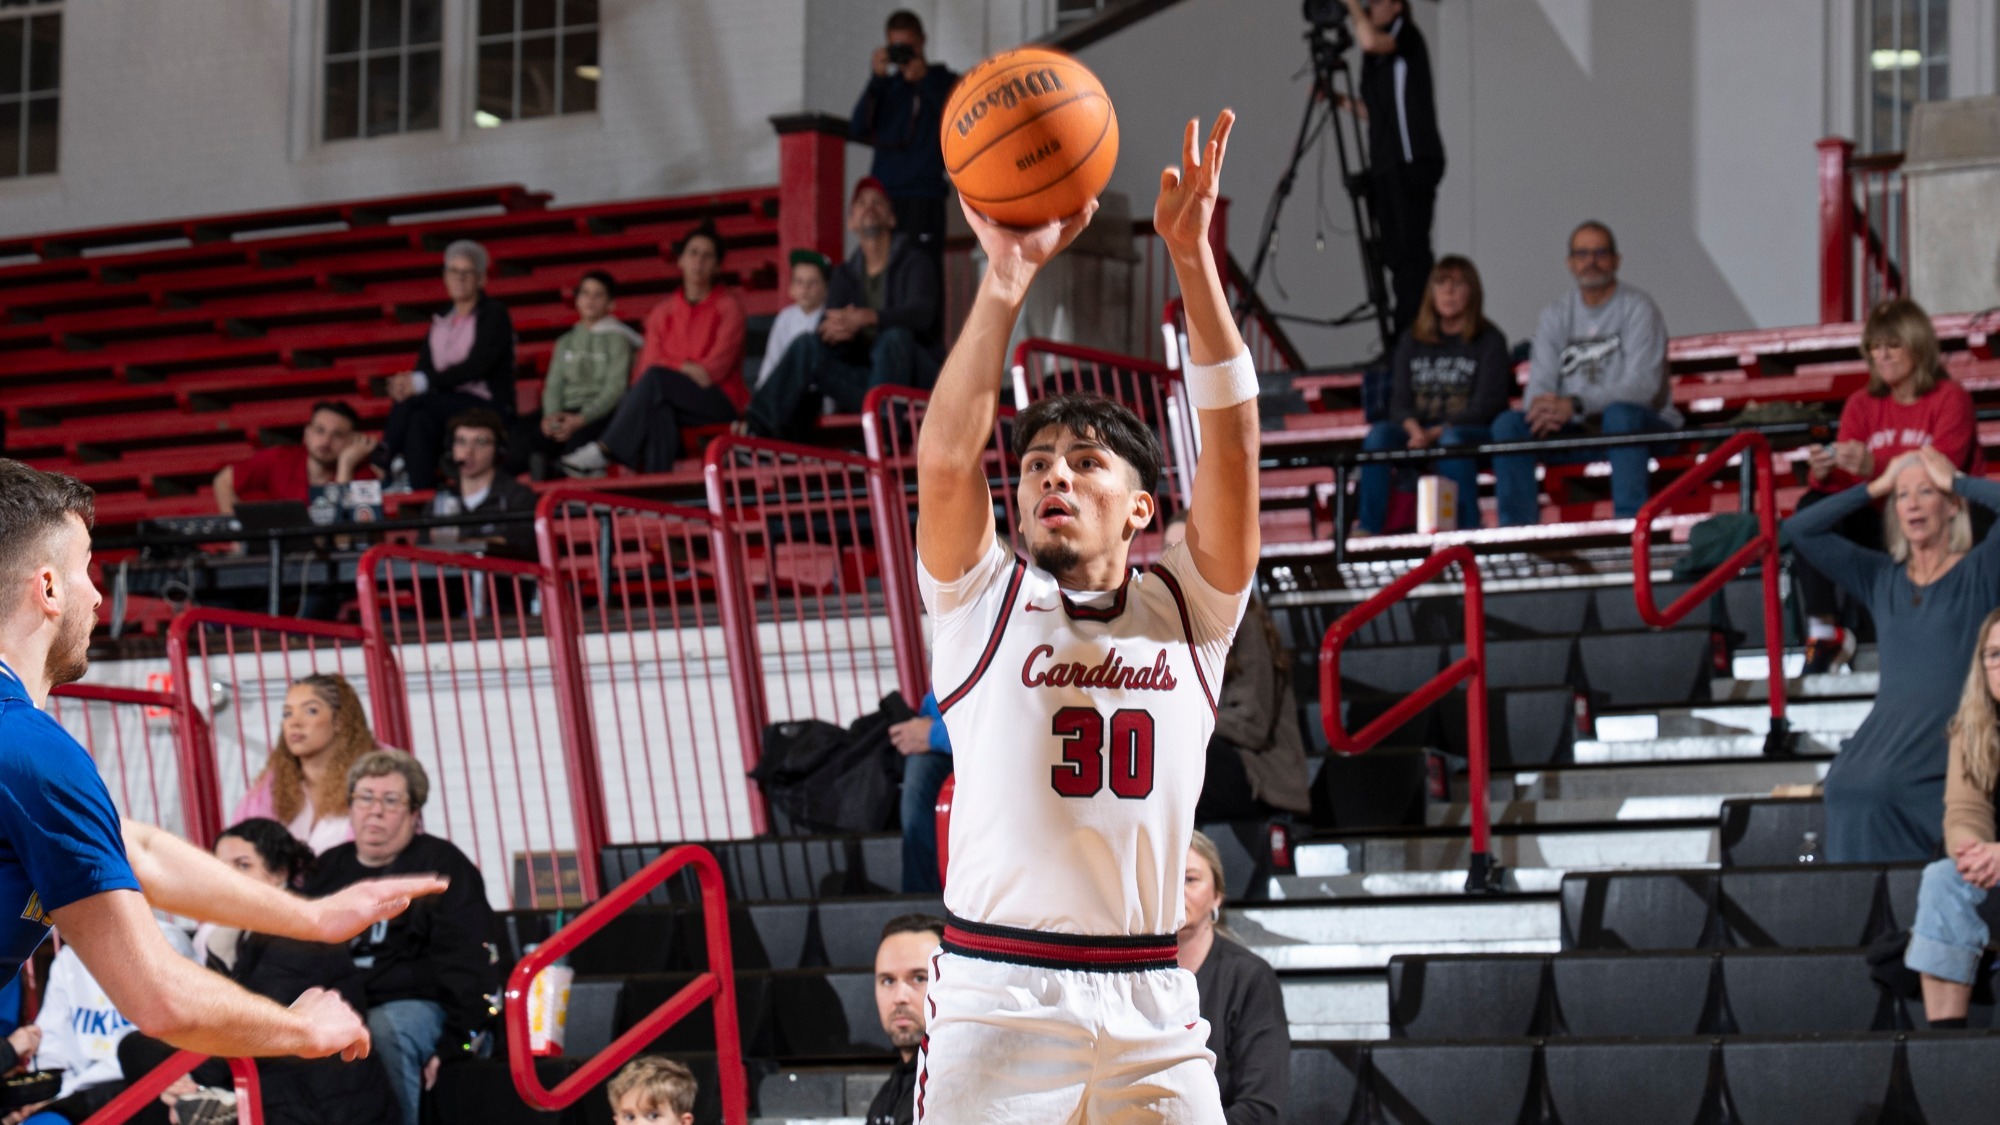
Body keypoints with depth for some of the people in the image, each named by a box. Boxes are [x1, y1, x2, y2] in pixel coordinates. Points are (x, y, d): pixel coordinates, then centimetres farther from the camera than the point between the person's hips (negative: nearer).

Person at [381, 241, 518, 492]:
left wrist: (421, 383, -19)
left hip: (488, 407, -5)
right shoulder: (441, 319, 17)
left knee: (415, 401, -30)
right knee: (420, 421, -31)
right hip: (445, 405, 5)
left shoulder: (494, 315, -1)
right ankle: (422, 497, -42)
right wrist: (407, 382, -17)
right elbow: (424, 367, 9)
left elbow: (477, 367, -14)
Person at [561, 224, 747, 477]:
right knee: (659, 410, -39)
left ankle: (603, 451, -39)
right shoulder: (663, 312, 15)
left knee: (656, 377, -32)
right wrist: (684, 368, -15)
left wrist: (674, 370, -14)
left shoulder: (728, 306, 5)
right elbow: (649, 361, 3)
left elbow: (719, 363, -7)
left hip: (721, 400, -2)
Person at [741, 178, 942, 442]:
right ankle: (756, 428, -30)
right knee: (807, 346, -14)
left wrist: (867, 318, -35)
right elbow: (825, 331, 2)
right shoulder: (845, 276, 16)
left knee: (894, 337, -34)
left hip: (913, 377, -4)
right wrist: (836, 330, -24)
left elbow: (921, 313, -19)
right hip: (862, 375, 4)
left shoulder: (915, 262, 2)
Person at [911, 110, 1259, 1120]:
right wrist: (1005, 278, -15)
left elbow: (1231, 444, 1)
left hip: (1151, 1011, 2)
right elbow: (945, 459, -7)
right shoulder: (983, 602, 10)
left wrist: (1193, 258, -8)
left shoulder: (1186, 610, 13)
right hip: (995, 998, -2)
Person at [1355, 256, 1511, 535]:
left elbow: (1486, 406, -7)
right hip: (1418, 428, 4)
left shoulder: (1490, 341, 3)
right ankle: (1368, 529, -32)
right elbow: (1399, 400, 8)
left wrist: (1436, 433, -19)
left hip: (1473, 431, -4)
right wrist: (1414, 429, -16)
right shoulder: (1412, 341, 16)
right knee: (1379, 433, -27)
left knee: (1452, 439, -38)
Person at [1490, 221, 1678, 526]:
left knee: (1619, 413, -38)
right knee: (1508, 423, -15)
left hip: (1646, 426, -5)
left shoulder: (1638, 309, -6)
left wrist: (1576, 404, -32)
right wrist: (1543, 407, -25)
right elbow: (1539, 384, 3)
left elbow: (1642, 386, -19)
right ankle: (1516, 526, -19)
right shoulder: (1555, 316, 11)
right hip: (1580, 432, 5)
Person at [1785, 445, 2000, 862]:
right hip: (1890, 720, 4)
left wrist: (1955, 480, 4)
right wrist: (1875, 487, 17)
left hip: (1956, 726, -4)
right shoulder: (1881, 576, 20)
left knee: (1881, 786, -29)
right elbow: (1799, 530, 19)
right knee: (1846, 787, -25)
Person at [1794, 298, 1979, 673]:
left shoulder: (1951, 399, -2)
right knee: (1814, 504, -20)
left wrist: (1873, 467, -34)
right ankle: (1824, 629, -31)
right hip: (1878, 522, 5)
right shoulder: (1862, 404, 11)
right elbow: (1841, 482, 3)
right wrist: (1822, 472, -24)